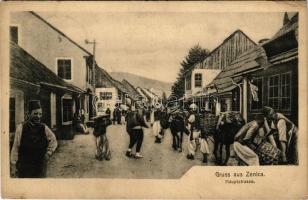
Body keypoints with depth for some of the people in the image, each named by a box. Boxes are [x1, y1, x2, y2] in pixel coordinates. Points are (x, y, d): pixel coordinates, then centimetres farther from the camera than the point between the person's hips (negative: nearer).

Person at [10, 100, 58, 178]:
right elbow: (15, 147, -5)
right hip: (24, 167, -2)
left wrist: (48, 153, 4)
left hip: (40, 166, 2)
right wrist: (13, 165, -3)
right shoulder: (21, 128, -8)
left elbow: (53, 141, 14)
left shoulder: (44, 128, -1)